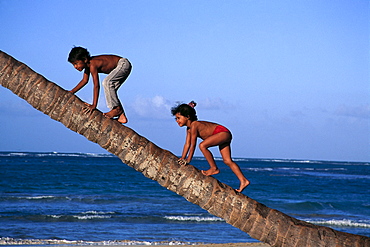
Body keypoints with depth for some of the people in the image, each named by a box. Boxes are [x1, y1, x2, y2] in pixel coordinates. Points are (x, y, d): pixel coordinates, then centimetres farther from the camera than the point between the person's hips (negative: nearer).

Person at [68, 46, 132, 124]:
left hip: (124, 64, -11)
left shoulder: (92, 65, -28)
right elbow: (84, 80, 13)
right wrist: (71, 92, 9)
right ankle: (122, 116, 9)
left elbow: (96, 85, -30)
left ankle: (116, 108, -17)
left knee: (106, 82, -26)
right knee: (111, 90, 9)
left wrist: (94, 105, -30)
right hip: (120, 66, 11)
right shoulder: (88, 63, 1)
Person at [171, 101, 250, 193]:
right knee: (227, 161, 5)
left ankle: (214, 169, -13)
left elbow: (193, 145, -19)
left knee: (202, 145, -25)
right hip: (223, 135, 10)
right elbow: (187, 144, 13)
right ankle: (243, 181, 4)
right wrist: (182, 159, 9)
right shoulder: (189, 128, 7)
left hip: (223, 133, -10)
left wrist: (188, 160, -14)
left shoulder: (194, 125, -21)